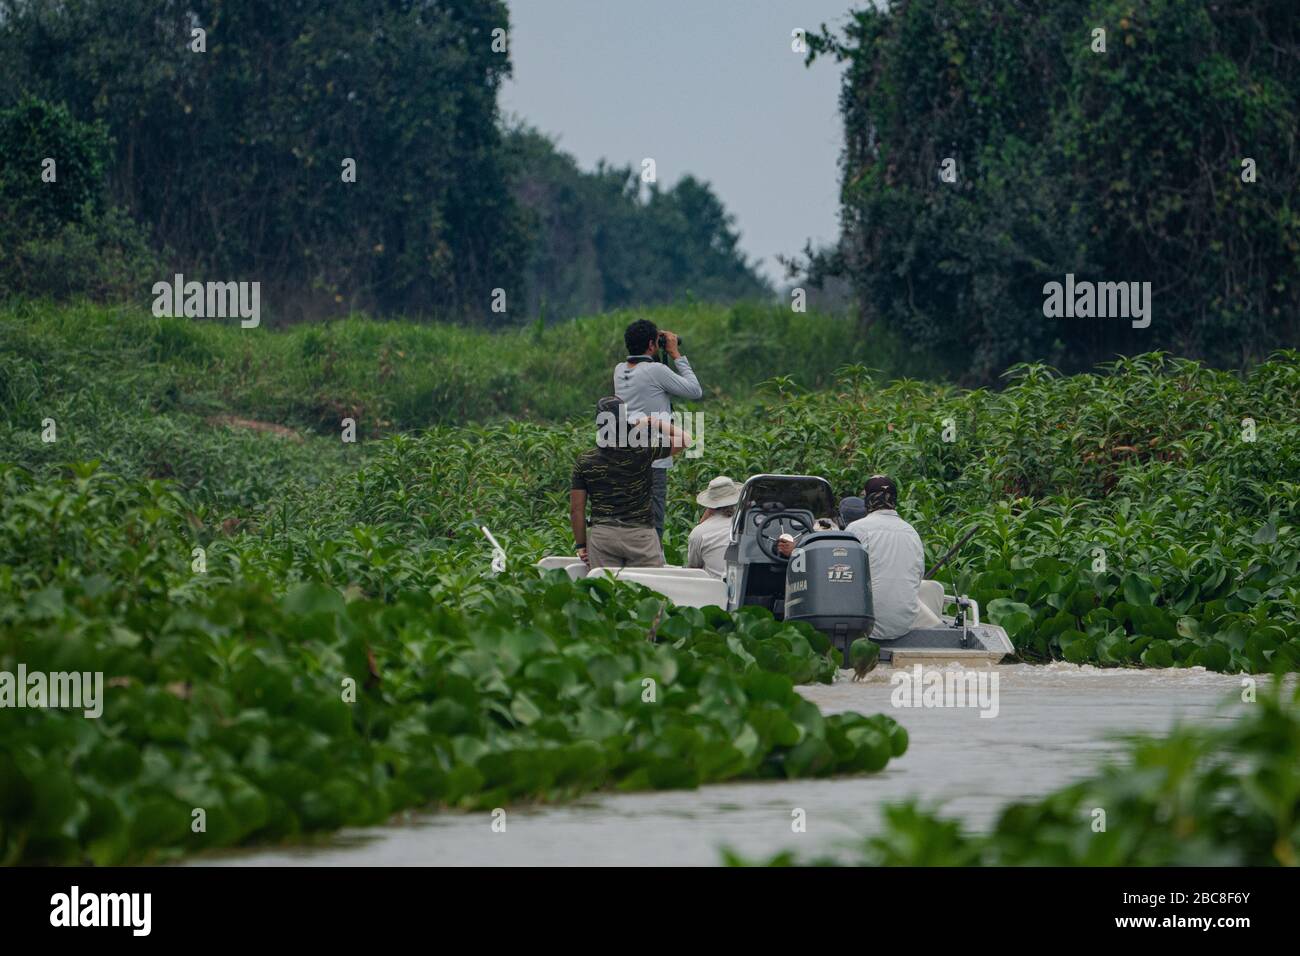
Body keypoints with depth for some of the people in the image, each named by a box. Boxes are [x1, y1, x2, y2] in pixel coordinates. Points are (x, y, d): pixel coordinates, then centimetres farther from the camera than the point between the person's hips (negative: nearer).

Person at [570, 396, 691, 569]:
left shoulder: (584, 462, -1)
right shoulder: (643, 452, -7)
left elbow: (576, 509, 3)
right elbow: (684, 439, 5)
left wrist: (581, 545, 13)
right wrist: (653, 423, 11)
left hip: (601, 535, 2)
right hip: (640, 534, -2)